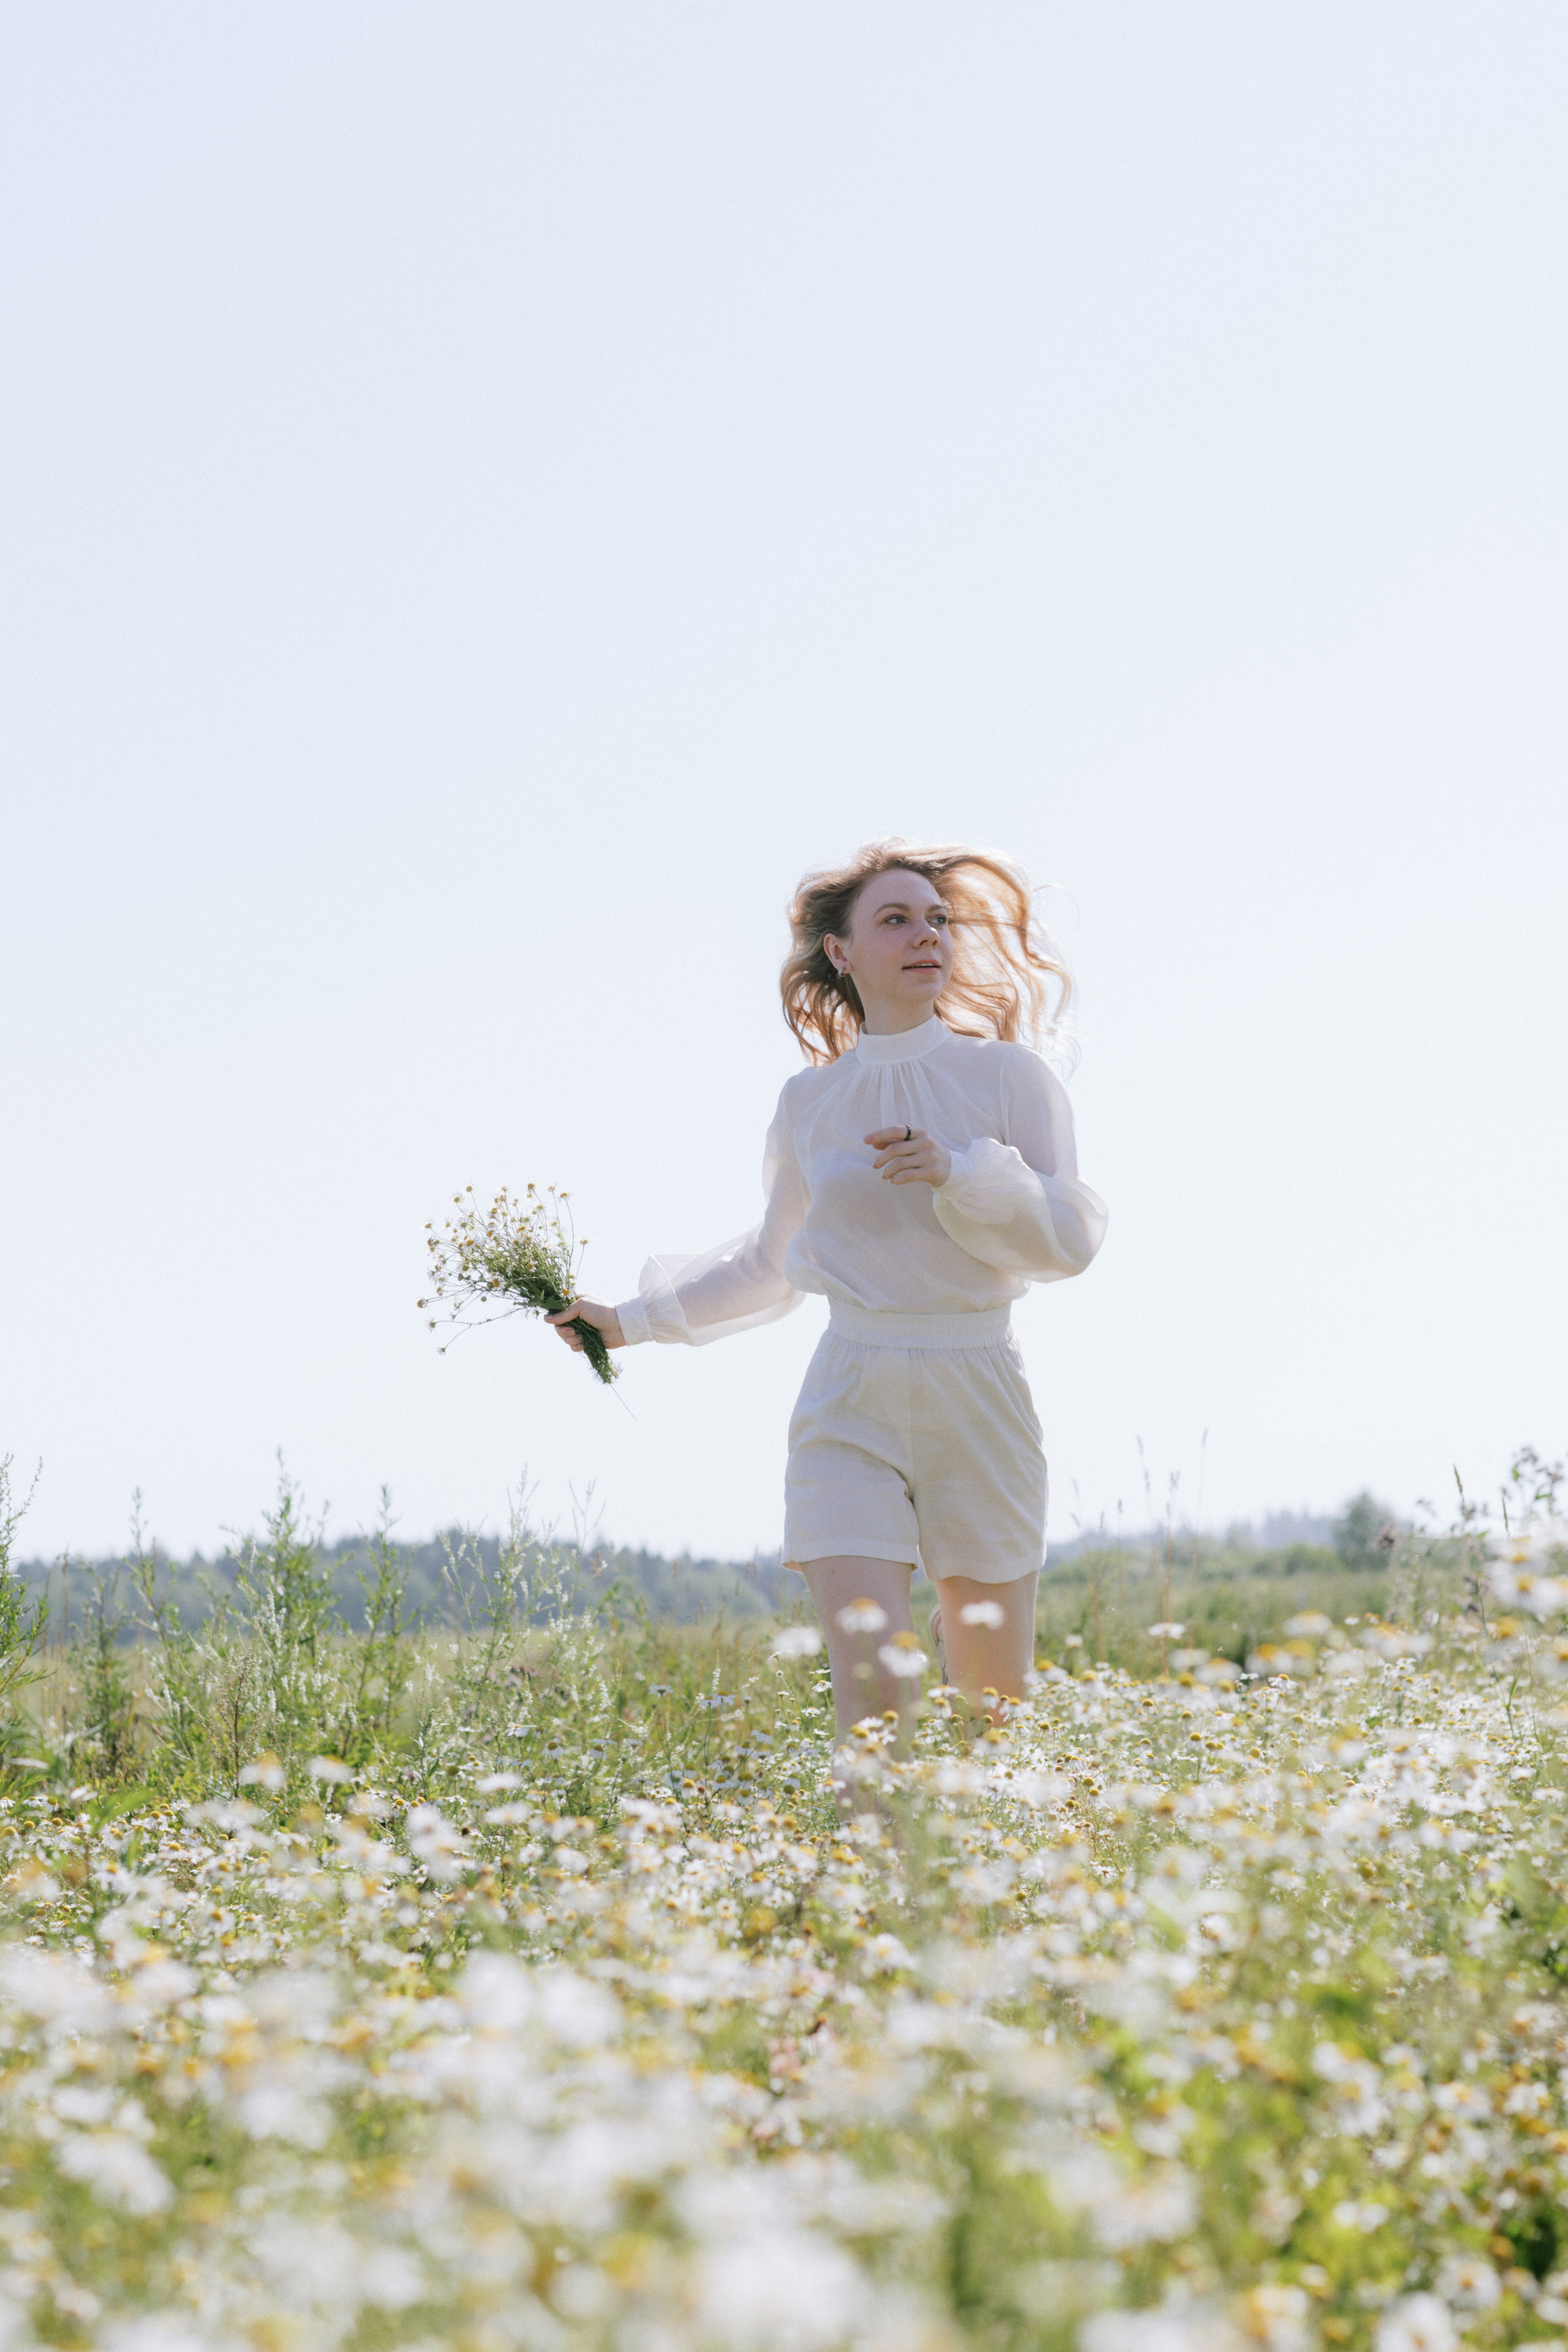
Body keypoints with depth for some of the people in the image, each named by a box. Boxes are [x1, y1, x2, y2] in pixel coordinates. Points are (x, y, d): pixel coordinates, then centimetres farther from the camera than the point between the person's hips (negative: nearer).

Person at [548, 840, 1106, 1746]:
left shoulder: (1010, 1075, 1)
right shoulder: (810, 1101, 8)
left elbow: (1073, 1237, -4)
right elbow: (770, 1265, 22)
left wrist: (962, 1175, -18)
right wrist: (635, 1317, 21)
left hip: (979, 1402, -1)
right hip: (853, 1406, 1)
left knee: (994, 1712, 6)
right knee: (874, 1689, -15)